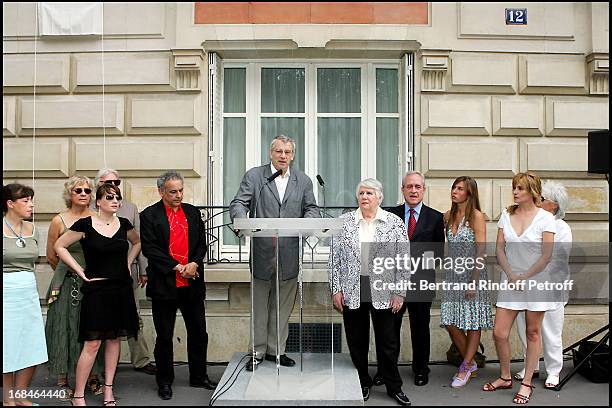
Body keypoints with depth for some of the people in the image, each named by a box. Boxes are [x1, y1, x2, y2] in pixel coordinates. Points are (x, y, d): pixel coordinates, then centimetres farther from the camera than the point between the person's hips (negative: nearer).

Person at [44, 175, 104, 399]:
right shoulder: (59, 220, -2)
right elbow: (52, 256, 7)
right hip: (67, 285, -1)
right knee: (65, 328, 5)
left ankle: (93, 377, 22)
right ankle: (63, 380, 19)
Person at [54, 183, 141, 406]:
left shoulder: (124, 224, 4)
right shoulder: (85, 225, -8)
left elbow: (137, 242, 23)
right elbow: (59, 246, 0)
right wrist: (80, 271, -5)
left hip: (121, 288, 4)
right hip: (96, 289, -4)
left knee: (114, 339, 10)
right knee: (92, 343, -5)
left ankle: (108, 389, 22)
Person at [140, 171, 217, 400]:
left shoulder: (193, 213, 10)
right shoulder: (149, 215, -3)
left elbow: (202, 243, 8)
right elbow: (149, 248, -11)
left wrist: (194, 264, -10)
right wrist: (177, 267, -15)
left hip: (192, 284, 4)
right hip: (164, 285, -4)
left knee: (198, 332, 12)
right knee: (164, 337, 9)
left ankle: (198, 377, 29)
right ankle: (164, 382, 26)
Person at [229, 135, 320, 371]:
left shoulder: (303, 181, 11)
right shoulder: (254, 176, 3)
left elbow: (312, 208, 10)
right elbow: (238, 203, -4)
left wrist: (306, 221, -14)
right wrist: (242, 221, -26)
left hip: (289, 255, 3)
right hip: (262, 252, -2)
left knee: (283, 305, 12)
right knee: (259, 305, 9)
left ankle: (276, 350, 26)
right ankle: (257, 352, 22)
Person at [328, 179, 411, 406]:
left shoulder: (394, 223, 1)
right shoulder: (344, 222, 3)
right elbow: (335, 258, 3)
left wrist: (400, 293, -3)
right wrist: (336, 290, -1)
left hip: (383, 292, -1)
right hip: (352, 292, 1)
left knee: (387, 341, 8)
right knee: (356, 341, 10)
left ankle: (394, 387, 26)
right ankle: (362, 384, 29)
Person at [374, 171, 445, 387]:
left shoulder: (435, 218, 4)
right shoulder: (390, 215, 6)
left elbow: (440, 250, 5)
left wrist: (424, 257, -10)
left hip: (422, 280, 0)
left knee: (420, 326, 11)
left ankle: (421, 370, 30)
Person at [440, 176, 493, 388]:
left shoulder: (476, 216, -9)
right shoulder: (448, 216, 9)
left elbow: (481, 252, -12)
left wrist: (474, 281, -15)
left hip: (472, 273, -6)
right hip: (453, 274, 6)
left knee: (472, 323, 6)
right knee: (451, 324, 4)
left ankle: (466, 367, 18)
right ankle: (470, 363, 24)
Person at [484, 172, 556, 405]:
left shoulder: (545, 218, -6)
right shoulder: (506, 215, 5)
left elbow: (546, 256, -9)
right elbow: (499, 249, 4)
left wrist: (523, 278, -11)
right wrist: (511, 276, -7)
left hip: (535, 281, -3)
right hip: (510, 281, 3)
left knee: (533, 333, 8)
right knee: (499, 333, 1)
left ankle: (526, 384, 21)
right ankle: (505, 377, 23)